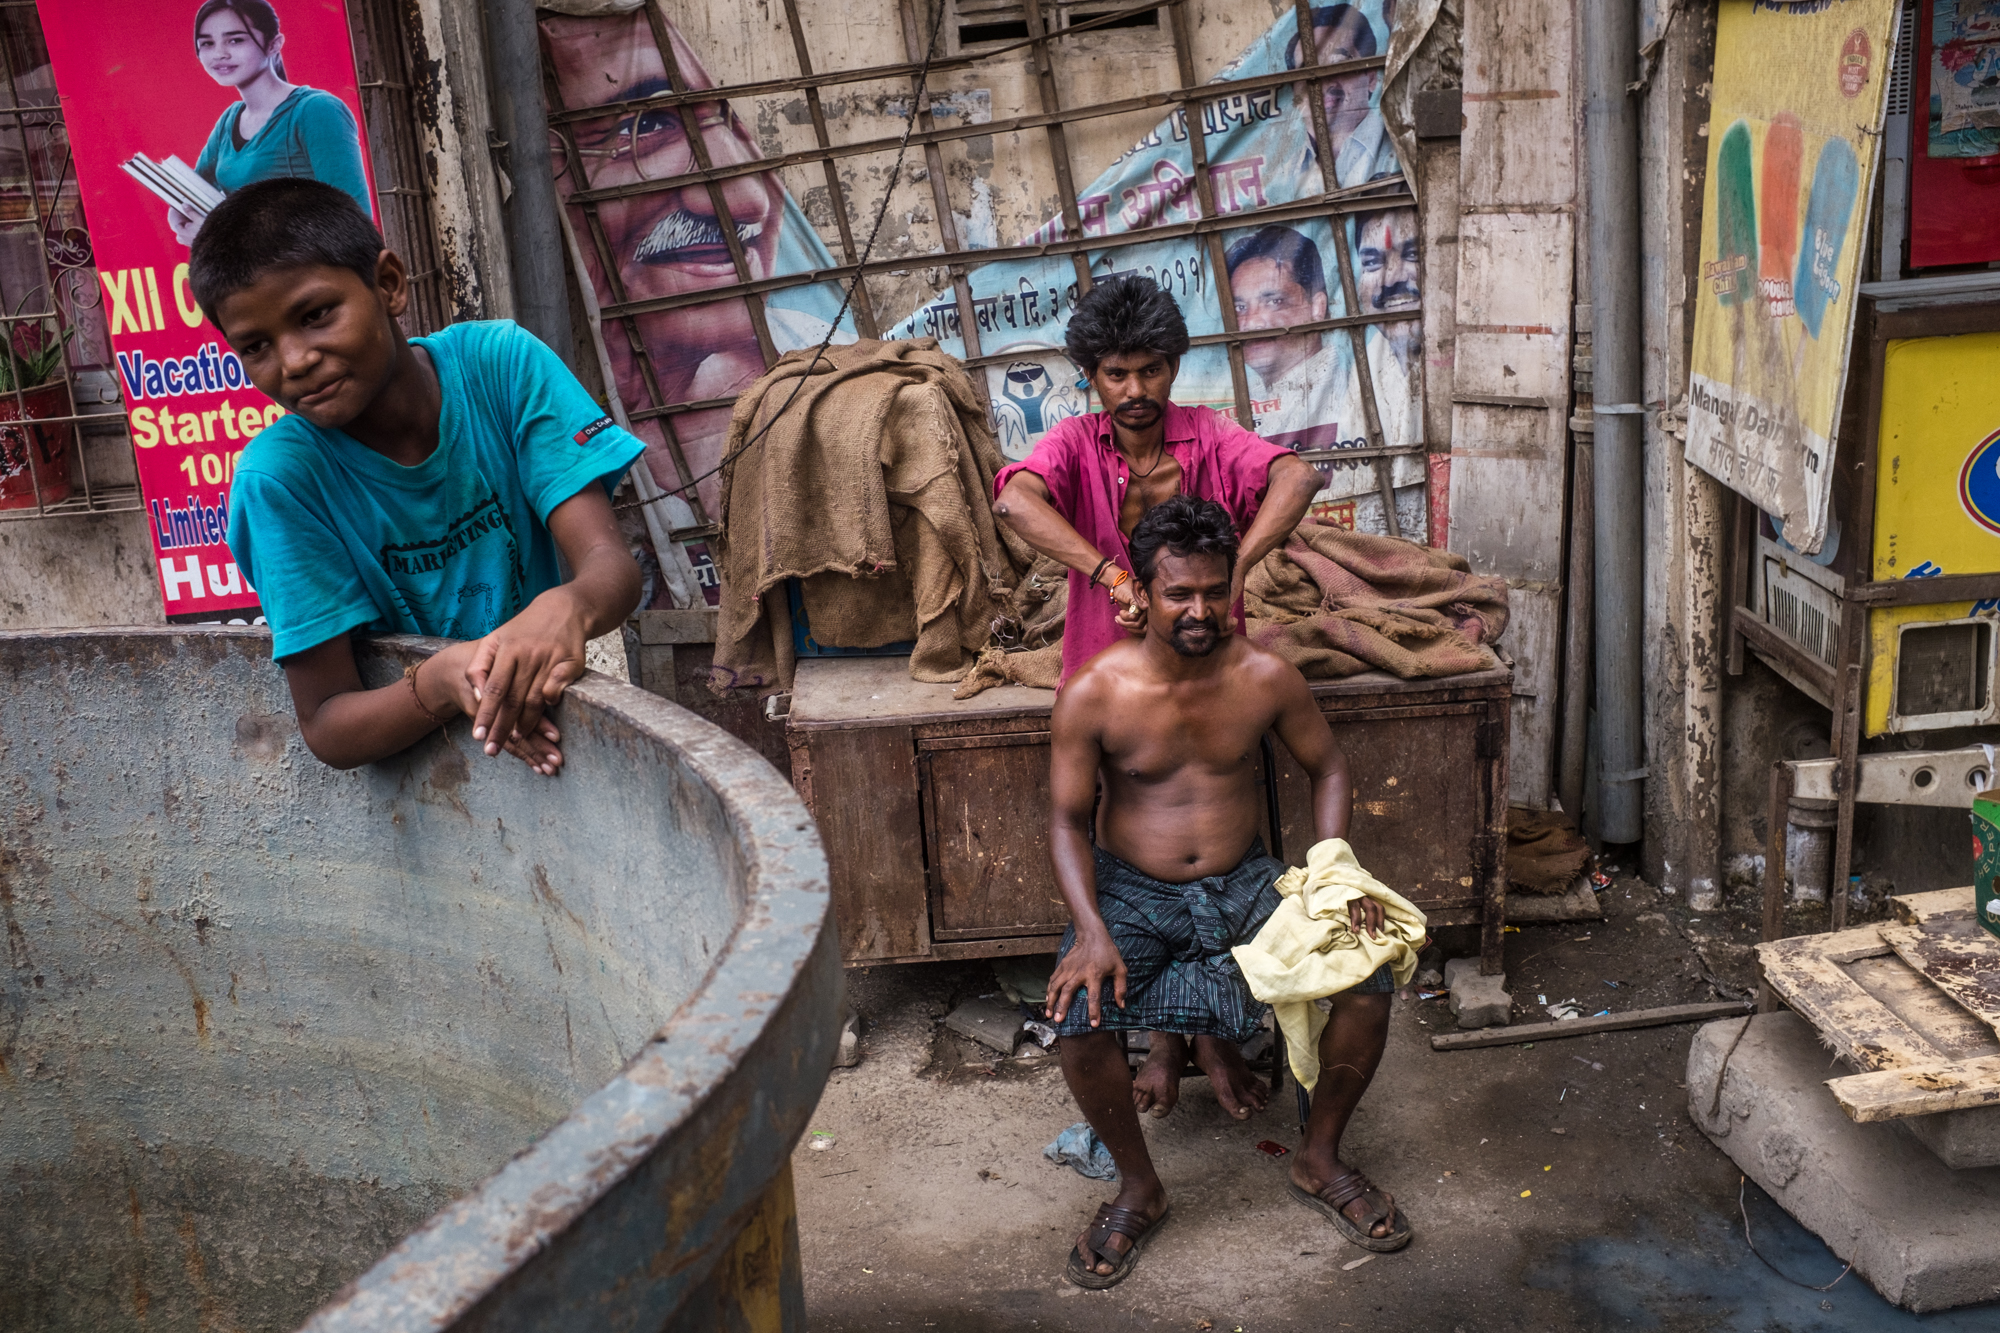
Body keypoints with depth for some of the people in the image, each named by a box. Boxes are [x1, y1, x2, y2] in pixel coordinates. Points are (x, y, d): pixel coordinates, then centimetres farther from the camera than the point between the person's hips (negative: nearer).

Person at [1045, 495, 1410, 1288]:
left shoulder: (1265, 678, -6)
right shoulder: (1093, 694, -12)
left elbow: (1327, 770, 7)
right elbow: (1069, 819, -8)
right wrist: (1090, 930, -23)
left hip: (1244, 885, 2)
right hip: (1133, 893, -2)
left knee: (1368, 980, -20)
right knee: (1079, 1017, -30)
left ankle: (1319, 1161, 7)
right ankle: (1138, 1189, -1)